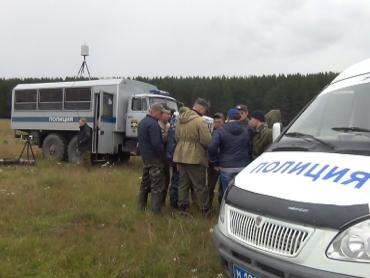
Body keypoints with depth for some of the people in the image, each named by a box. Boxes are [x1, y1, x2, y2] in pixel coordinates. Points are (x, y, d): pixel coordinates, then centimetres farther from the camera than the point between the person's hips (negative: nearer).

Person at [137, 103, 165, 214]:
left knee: (145, 182, 18)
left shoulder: (142, 122, 12)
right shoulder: (153, 124, -19)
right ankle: (156, 210, -3)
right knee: (157, 185, -4)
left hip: (145, 157, 10)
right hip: (155, 159, -10)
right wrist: (162, 156, -13)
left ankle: (142, 206, 25)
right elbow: (157, 143, -24)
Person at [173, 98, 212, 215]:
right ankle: (204, 209, 11)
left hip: (180, 156, 7)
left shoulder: (181, 120, 8)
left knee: (183, 183, 15)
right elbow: (207, 141, -18)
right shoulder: (199, 121, -17)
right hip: (195, 157, -7)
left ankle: (182, 206, 23)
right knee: (200, 185, 4)